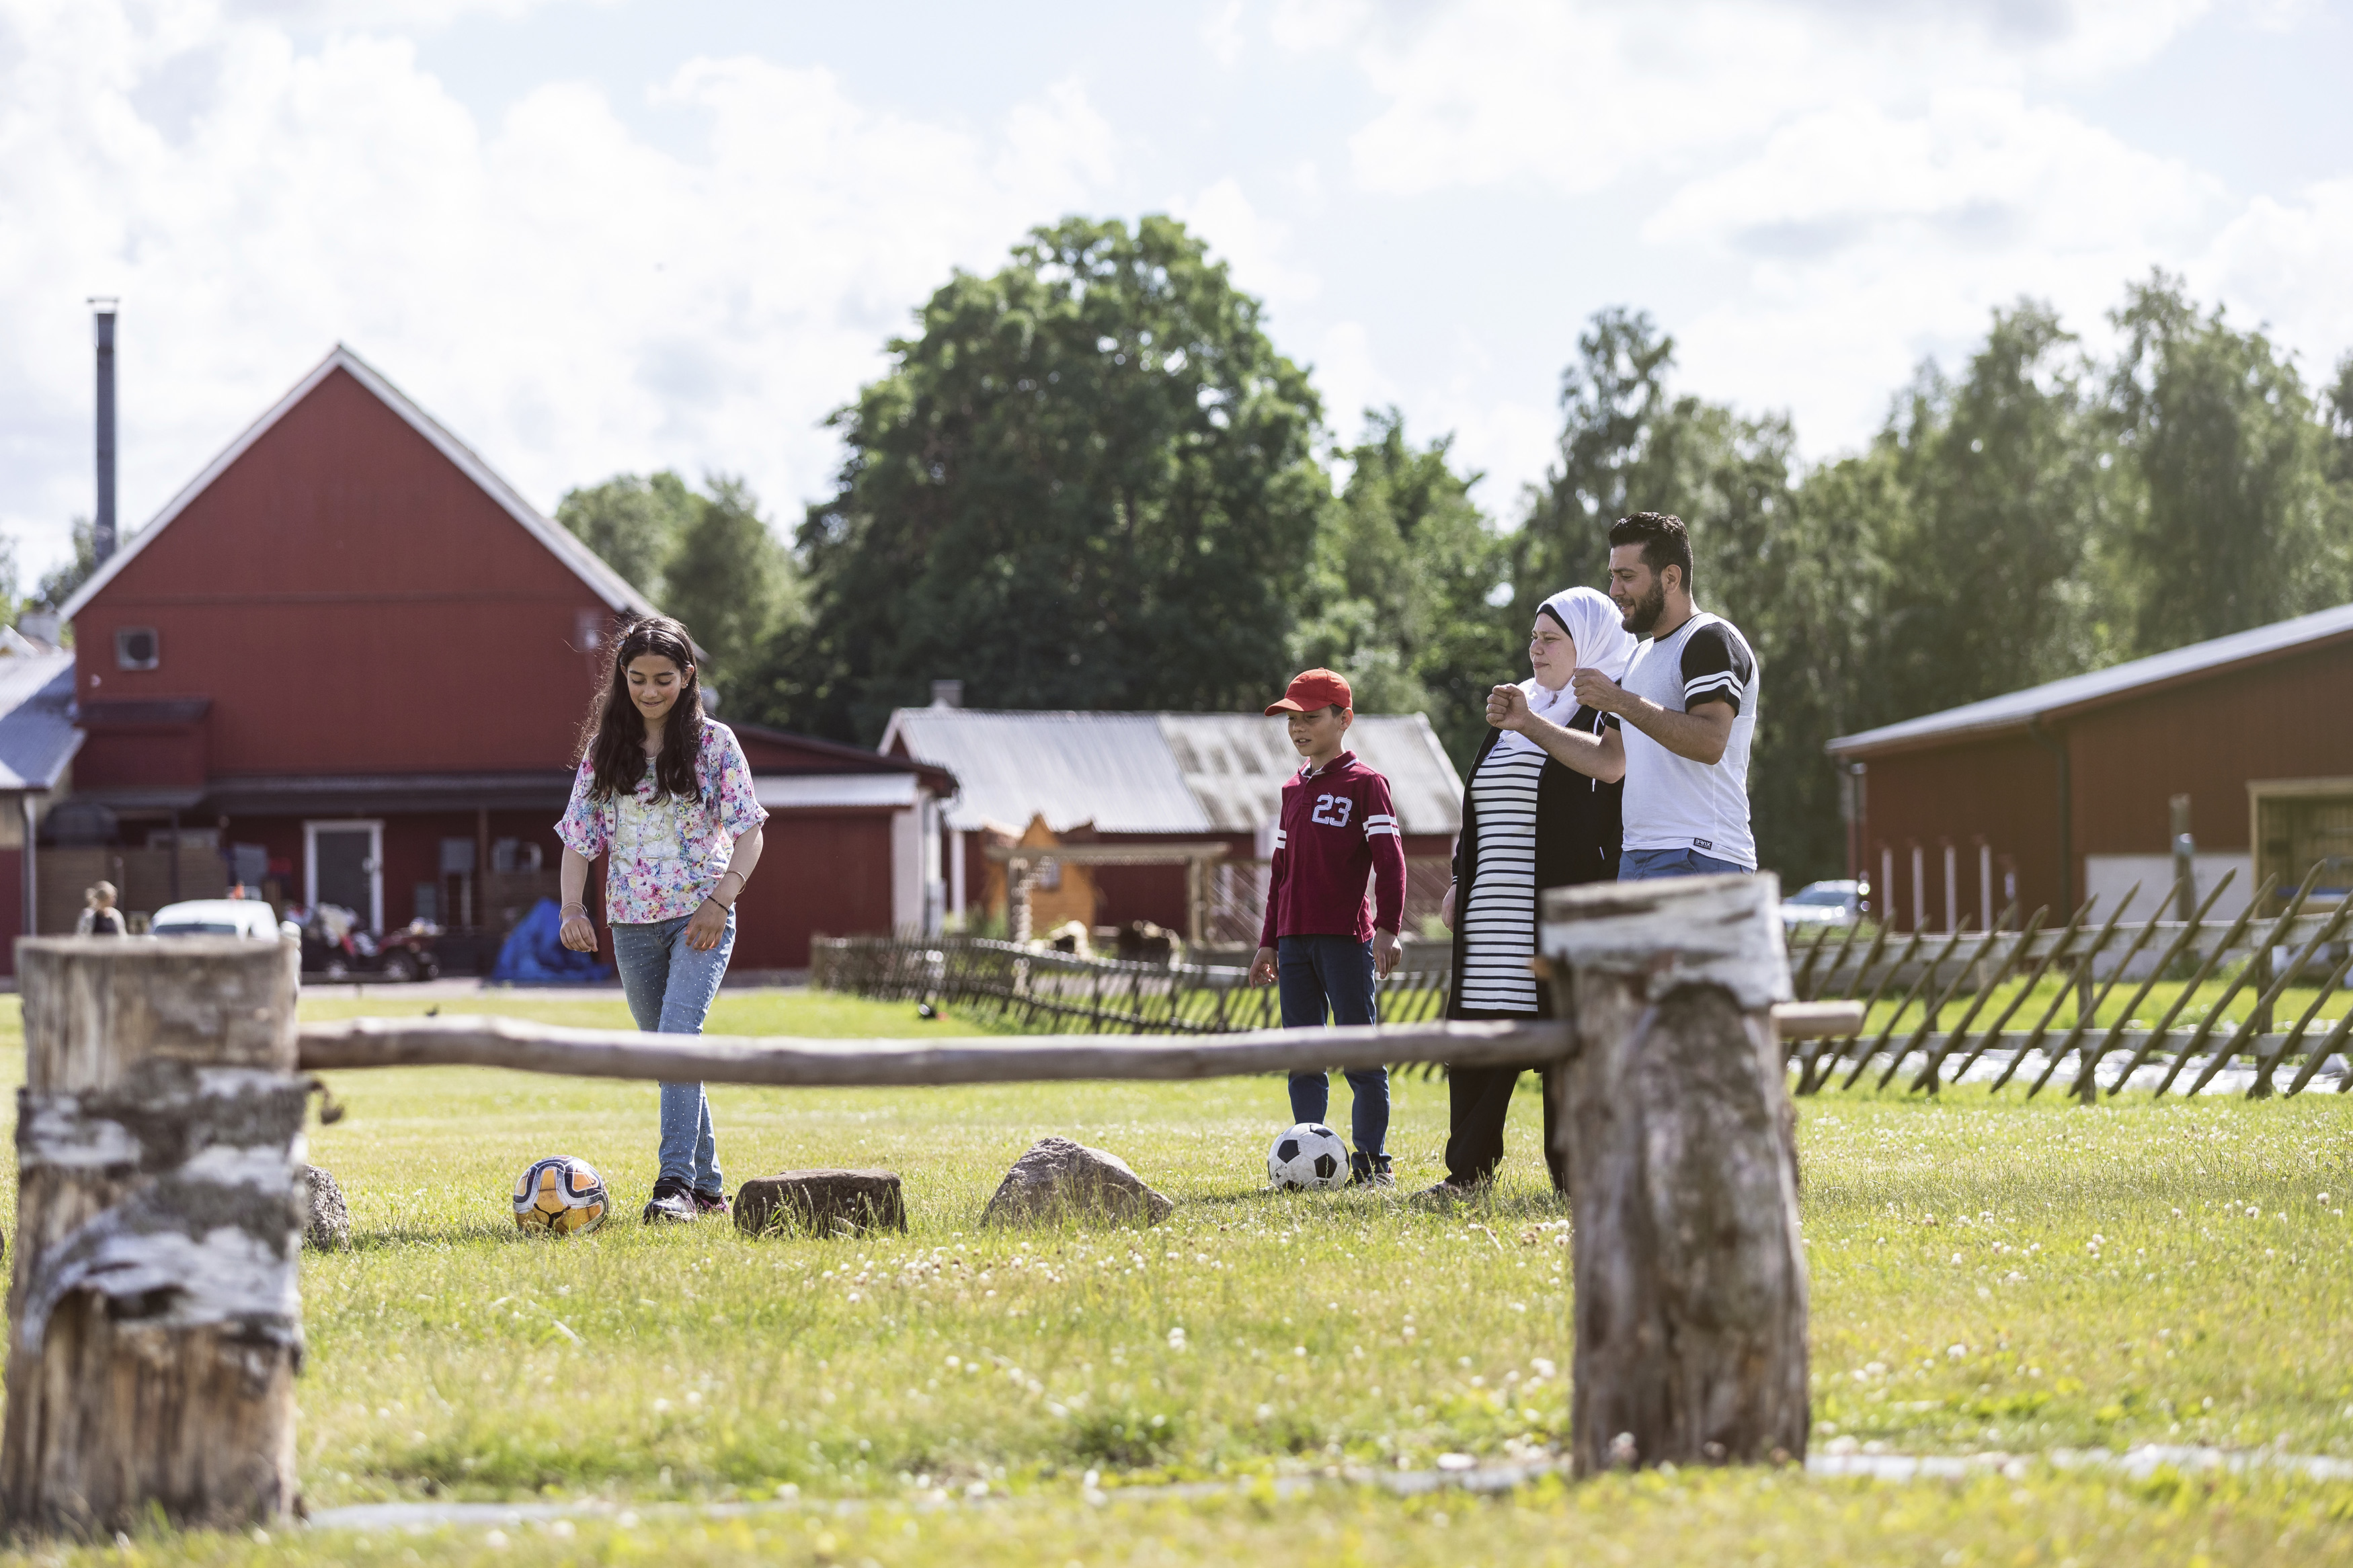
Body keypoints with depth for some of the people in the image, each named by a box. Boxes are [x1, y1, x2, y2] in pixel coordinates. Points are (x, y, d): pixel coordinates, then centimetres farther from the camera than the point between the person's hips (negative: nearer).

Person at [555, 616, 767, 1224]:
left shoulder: (714, 743, -1)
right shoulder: (604, 750, 8)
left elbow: (748, 831, -3)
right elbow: (579, 836, 8)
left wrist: (720, 900, -16)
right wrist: (572, 908, -7)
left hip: (701, 919, -4)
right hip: (632, 923, 4)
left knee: (678, 1034, -23)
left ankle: (675, 1183, -28)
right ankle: (707, 1187, 19)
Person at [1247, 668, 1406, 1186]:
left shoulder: (1364, 783, -3)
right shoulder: (1293, 788, 17)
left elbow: (1390, 861, -9)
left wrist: (1387, 928, -17)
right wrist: (1269, 942, 19)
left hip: (1347, 939, -7)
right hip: (1295, 941, 7)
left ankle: (1372, 1161, -1)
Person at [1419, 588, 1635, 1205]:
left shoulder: (1610, 715, -3)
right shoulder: (1515, 709, 20)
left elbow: (1619, 815, -12)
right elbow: (1478, 809, 24)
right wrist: (1460, 881, 18)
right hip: (1493, 912, 7)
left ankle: (1574, 1177, 3)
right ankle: (1470, 1170, 11)